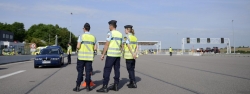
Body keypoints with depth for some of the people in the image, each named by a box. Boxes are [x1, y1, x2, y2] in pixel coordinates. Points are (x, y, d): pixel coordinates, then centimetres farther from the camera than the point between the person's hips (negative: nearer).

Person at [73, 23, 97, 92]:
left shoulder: (82, 36, -5)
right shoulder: (93, 37, 6)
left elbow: (78, 47, -11)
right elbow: (95, 48, 5)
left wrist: (78, 48, 11)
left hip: (81, 56, -2)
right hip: (89, 57, 3)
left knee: (80, 72, 4)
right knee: (88, 72, 7)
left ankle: (78, 87, 5)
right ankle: (88, 87, 10)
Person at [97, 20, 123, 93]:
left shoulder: (110, 33, -7)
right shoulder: (120, 34, 12)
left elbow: (107, 45, -11)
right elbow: (120, 45, 15)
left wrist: (103, 54, -7)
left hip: (111, 54, -7)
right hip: (118, 54, 7)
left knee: (107, 70, -4)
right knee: (117, 69, 9)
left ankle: (105, 87, -6)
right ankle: (116, 86, 13)